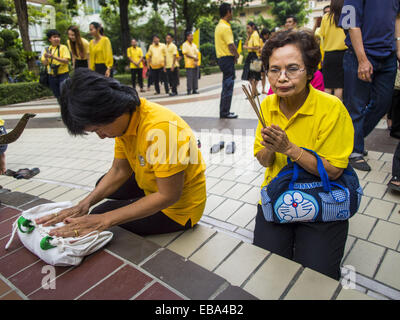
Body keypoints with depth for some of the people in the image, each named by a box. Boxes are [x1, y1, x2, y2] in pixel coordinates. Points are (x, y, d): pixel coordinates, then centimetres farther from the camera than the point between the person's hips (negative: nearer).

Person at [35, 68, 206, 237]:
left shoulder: (159, 128, -36)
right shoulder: (124, 119, -9)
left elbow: (168, 196, -29)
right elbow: (119, 170, 1)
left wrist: (105, 220, -27)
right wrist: (85, 203, -13)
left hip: (179, 207, -8)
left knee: (100, 214, -9)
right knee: (102, 185, 19)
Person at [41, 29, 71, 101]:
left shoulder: (63, 47, -4)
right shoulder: (48, 49, 9)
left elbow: (66, 61, -16)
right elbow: (45, 63, 8)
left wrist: (54, 57, -25)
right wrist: (46, 58, -13)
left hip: (63, 74, -4)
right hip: (52, 76, 5)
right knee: (57, 95, 13)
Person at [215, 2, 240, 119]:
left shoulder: (220, 26, 16)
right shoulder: (225, 27, -15)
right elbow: (231, 45, -19)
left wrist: (233, 55, 12)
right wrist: (237, 55, -2)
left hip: (221, 58, 10)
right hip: (227, 58, -10)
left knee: (226, 86, 15)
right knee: (228, 86, -5)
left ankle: (223, 111, 21)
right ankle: (225, 112, 0)